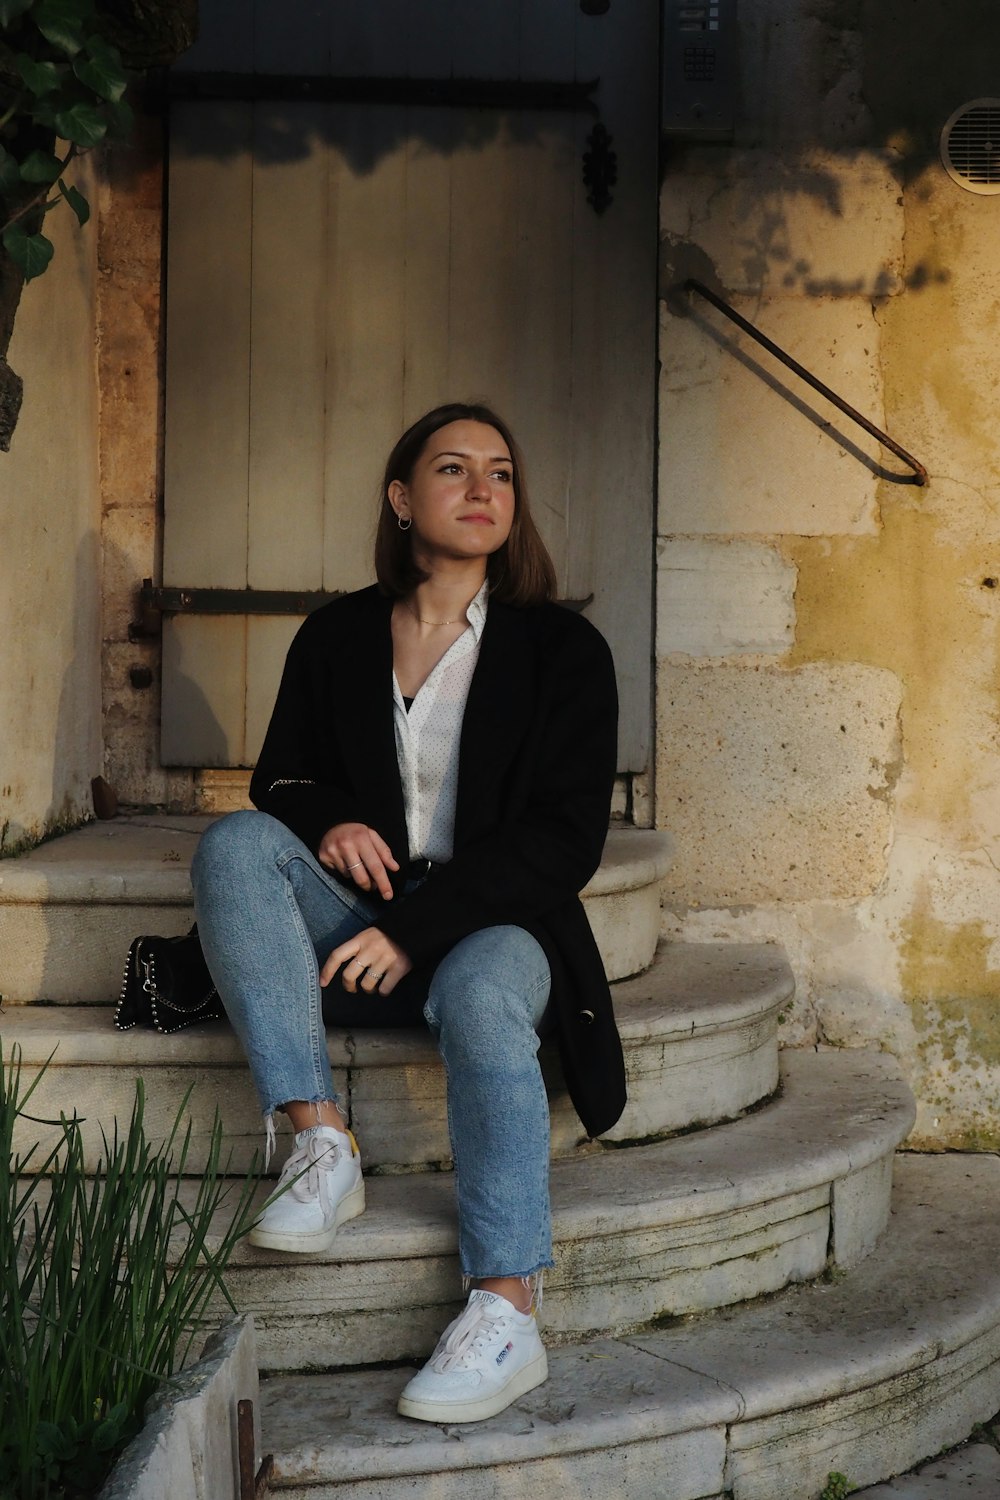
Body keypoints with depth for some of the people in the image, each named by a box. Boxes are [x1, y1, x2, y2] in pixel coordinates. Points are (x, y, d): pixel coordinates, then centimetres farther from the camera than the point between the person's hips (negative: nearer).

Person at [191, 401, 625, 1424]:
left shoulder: (562, 649, 1)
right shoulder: (336, 638, 10)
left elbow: (567, 840, -7)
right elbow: (279, 779, 18)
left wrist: (414, 929, -18)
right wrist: (327, 821, -10)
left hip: (495, 925, -3)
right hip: (357, 922, 3)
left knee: (481, 993, -37)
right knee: (234, 841, -23)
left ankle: (506, 1314, -39)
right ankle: (321, 1144, -30)